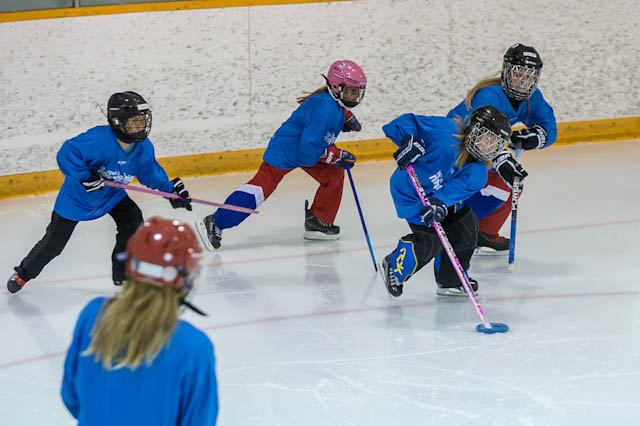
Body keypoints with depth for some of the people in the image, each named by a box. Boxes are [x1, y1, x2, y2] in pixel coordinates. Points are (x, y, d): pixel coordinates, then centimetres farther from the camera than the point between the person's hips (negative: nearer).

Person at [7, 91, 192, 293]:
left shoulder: (144, 148, -14)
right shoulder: (99, 139, -36)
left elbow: (150, 172, 3)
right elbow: (66, 154, -37)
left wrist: (171, 189, -6)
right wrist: (85, 177, -42)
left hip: (112, 194, 5)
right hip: (78, 196, -5)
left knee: (132, 220, -17)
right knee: (53, 243, 5)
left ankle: (123, 275, 1)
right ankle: (23, 273, 31)